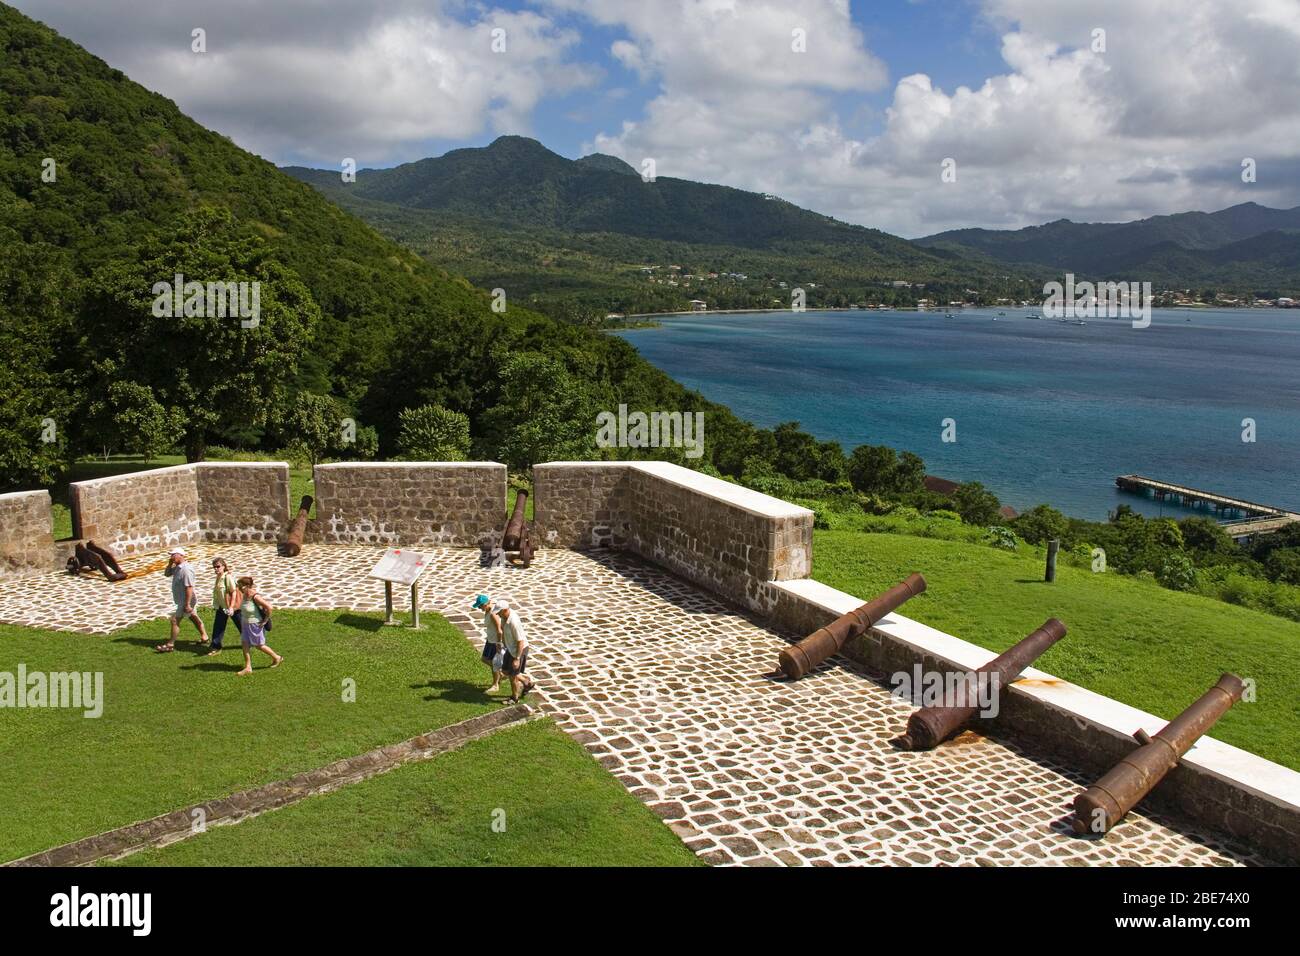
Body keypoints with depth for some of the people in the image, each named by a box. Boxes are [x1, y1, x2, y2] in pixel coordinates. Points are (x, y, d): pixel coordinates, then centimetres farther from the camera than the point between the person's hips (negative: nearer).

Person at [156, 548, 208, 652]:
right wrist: (170, 563, -1)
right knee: (194, 618, 18)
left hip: (184, 601, -10)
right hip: (180, 600, 10)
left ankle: (170, 645, 0)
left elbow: (189, 587, -28)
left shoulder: (186, 569, -25)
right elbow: (167, 573, 19)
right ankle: (204, 637, 29)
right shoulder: (177, 567, 6)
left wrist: (187, 604, -28)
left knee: (175, 620, -6)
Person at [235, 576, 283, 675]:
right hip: (246, 624, 8)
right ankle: (248, 667, 16)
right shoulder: (244, 595, -2)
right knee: (245, 645, 7)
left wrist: (265, 620, -20)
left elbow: (268, 607, -28)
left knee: (259, 645, 6)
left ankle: (277, 658, 25)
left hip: (255, 625, -8)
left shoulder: (255, 597, -26)